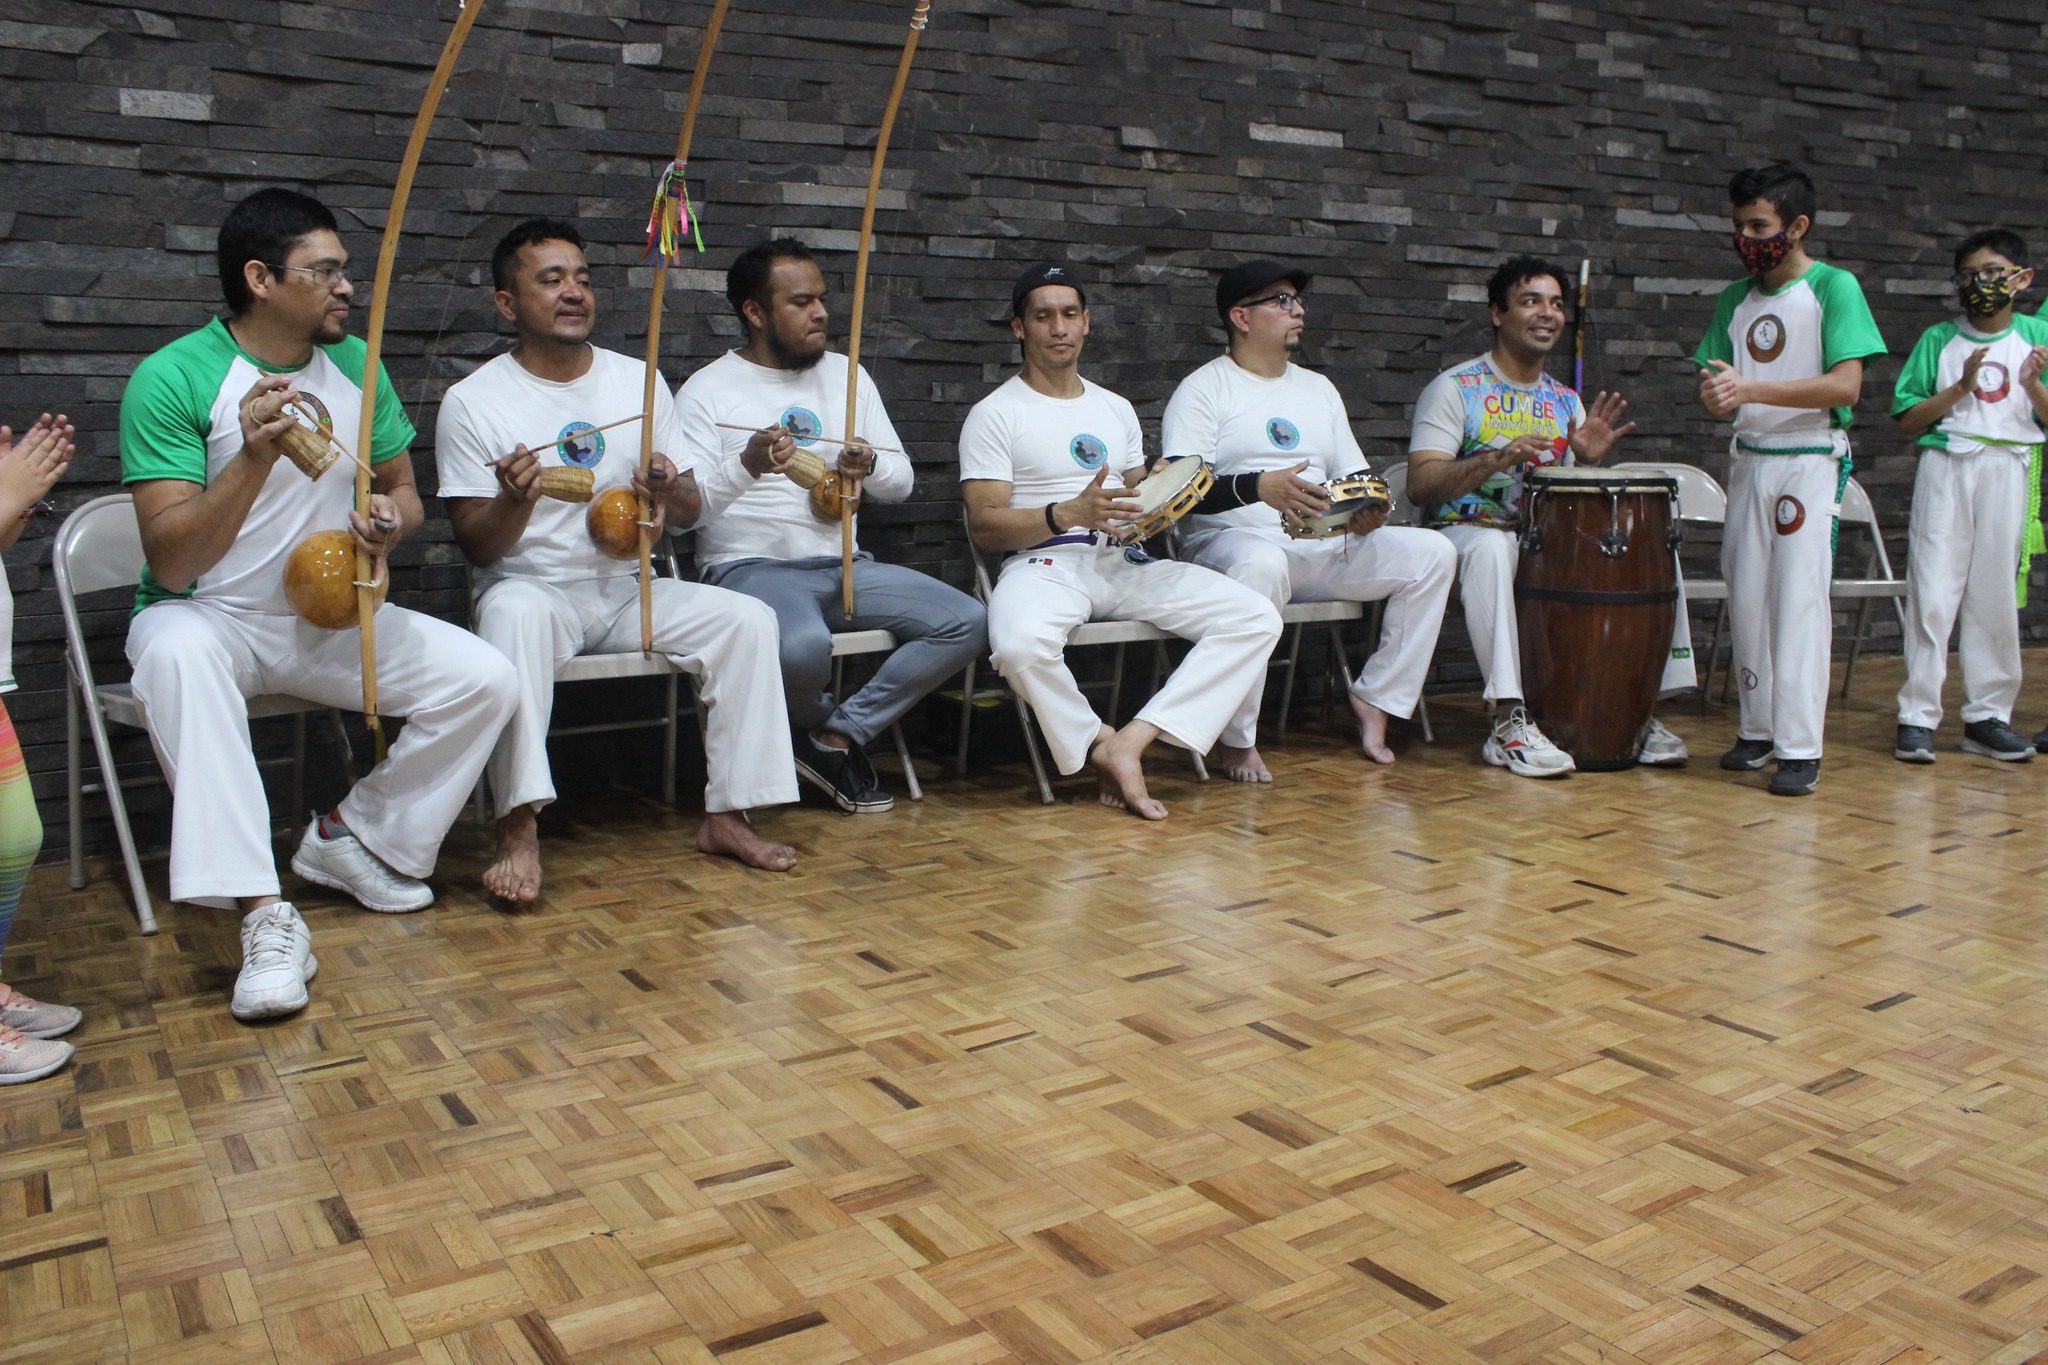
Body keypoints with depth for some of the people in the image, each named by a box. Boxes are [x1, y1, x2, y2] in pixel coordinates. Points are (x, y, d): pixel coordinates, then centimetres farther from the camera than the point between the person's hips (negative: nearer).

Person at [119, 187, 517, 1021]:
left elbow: (402, 490, 13)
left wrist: (390, 524, -12)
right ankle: (265, 914, -38)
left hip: (328, 618, 5)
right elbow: (172, 563, -20)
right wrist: (255, 458, -34)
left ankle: (353, 837, 5)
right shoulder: (173, 378, -15)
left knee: (485, 679, -16)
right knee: (177, 652, -40)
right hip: (210, 618, -4)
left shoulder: (355, 362, 2)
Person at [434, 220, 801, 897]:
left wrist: (670, 493, -14)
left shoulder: (640, 380, 9)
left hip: (629, 588, 4)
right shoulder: (474, 401, -2)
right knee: (513, 612, -38)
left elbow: (689, 512, 11)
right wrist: (516, 501, -26)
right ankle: (519, 830, -37)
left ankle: (727, 815, -13)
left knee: (748, 618, -19)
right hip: (534, 586, -3)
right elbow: (476, 547, -5)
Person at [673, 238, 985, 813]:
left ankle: (836, 735, -8)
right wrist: (747, 466, -28)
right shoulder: (707, 390, 0)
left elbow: (900, 484, 15)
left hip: (843, 566, 6)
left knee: (967, 622, -15)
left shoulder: (847, 375, 15)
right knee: (803, 646, -39)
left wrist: (871, 468, -10)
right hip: (750, 566, -5)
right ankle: (828, 724, -1)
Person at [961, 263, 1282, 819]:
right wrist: (1069, 513, -21)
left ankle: (1130, 741, -24)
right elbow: (984, 526, -6)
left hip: (1125, 561, 5)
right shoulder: (995, 414, 3)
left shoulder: (1117, 409, 23)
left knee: (1257, 618, -16)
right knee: (1020, 646, -41)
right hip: (1044, 563, -5)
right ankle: (1101, 745, -12)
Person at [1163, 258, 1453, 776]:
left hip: (1325, 546, 7)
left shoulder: (1319, 388, 22)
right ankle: (1237, 740, -29)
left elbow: (1355, 475, 21)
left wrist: (1367, 512, -4)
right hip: (1234, 539, -6)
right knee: (1260, 566, -42)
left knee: (1433, 553, -11)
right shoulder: (1203, 389, 0)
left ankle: (1375, 697, -2)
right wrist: (1259, 487, -30)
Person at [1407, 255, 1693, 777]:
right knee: (1492, 546, -40)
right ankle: (1510, 722, -39)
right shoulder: (1455, 388, -1)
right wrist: (1497, 459, -27)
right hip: (1471, 531, -5)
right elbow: (1420, 485, -13)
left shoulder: (1567, 402, 17)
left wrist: (1589, 460, -8)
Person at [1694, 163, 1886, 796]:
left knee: (1800, 601, -9)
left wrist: (1752, 390, -23)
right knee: (1746, 598, 4)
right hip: (1749, 459, 5)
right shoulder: (1735, 298, 12)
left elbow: (1846, 386, -15)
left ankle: (1801, 748, -7)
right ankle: (1758, 729, 14)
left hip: (1811, 463, -5)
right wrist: (1715, 398, -12)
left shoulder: (1834, 287, -4)